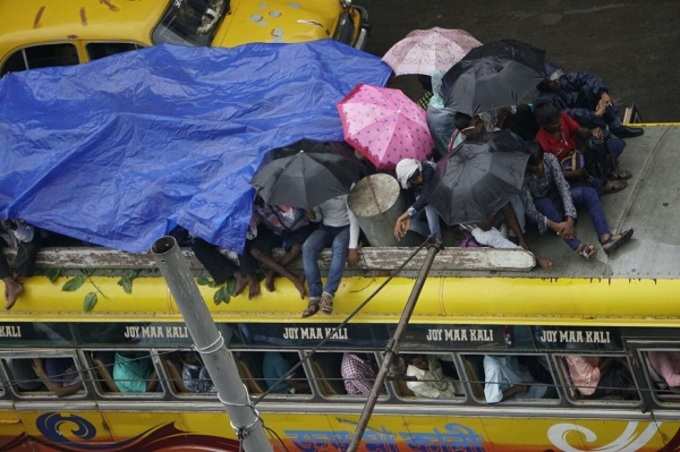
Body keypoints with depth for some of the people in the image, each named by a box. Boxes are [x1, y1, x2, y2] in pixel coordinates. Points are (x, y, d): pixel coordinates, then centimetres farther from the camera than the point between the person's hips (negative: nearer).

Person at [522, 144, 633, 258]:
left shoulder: (550, 159, -21)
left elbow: (563, 187, -25)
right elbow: (530, 210, -34)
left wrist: (569, 220, -36)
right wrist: (554, 225, -44)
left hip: (555, 195, 4)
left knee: (589, 193, -19)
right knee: (545, 205, -39)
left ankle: (606, 238, -37)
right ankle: (579, 247, -51)